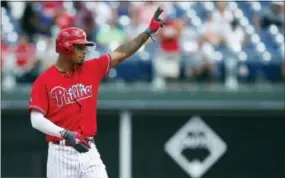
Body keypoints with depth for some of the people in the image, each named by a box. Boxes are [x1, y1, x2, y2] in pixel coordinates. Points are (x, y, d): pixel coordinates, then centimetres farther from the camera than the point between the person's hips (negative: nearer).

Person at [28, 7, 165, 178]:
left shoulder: (91, 70, 7)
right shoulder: (44, 81, -7)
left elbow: (121, 54, 7)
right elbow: (36, 120, -14)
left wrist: (149, 31, 0)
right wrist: (66, 134, -26)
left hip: (88, 151, 3)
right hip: (61, 154, -3)